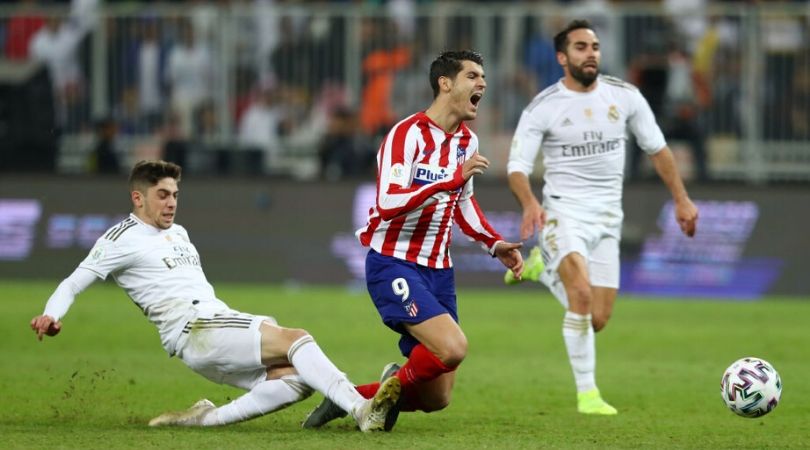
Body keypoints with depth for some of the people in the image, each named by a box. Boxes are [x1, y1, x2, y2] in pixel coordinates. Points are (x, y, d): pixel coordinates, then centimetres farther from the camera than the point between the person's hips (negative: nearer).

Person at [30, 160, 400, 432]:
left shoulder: (178, 234, 27)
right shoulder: (122, 239, 3)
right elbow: (72, 284, 0)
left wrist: (255, 325, 25)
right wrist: (51, 317, -20)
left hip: (218, 321, 9)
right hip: (192, 331, -9)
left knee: (296, 378, -14)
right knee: (297, 339, -24)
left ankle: (208, 418, -13)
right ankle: (362, 410, -40)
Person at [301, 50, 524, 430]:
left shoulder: (467, 141, 11)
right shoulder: (408, 134, -15)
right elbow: (388, 203, -28)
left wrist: (495, 245, 15)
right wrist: (454, 179, -33)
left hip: (438, 270, 8)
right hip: (394, 265, -8)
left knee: (437, 398, 2)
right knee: (452, 347, -29)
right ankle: (396, 386, -1)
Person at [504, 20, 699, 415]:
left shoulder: (624, 96, 2)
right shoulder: (543, 108, -7)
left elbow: (656, 148, 13)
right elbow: (517, 165, -10)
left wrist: (681, 199, 9)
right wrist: (529, 203, -30)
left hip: (606, 219, 4)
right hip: (563, 212, -4)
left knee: (597, 320, 2)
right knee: (583, 294, -28)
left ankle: (543, 267, 33)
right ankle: (587, 394, -16)